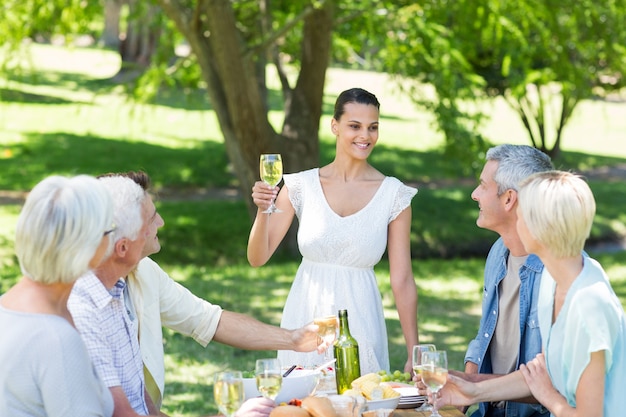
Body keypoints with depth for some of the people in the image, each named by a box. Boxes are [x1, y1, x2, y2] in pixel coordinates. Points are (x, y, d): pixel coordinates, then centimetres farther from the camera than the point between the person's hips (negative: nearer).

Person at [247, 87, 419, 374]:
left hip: (361, 326, -1)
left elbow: (402, 280, -2)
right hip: (306, 321, 1)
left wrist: (413, 354, -4)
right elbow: (257, 258, 1)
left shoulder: (393, 195, -3)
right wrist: (262, 211, -16)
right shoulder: (302, 186, 0)